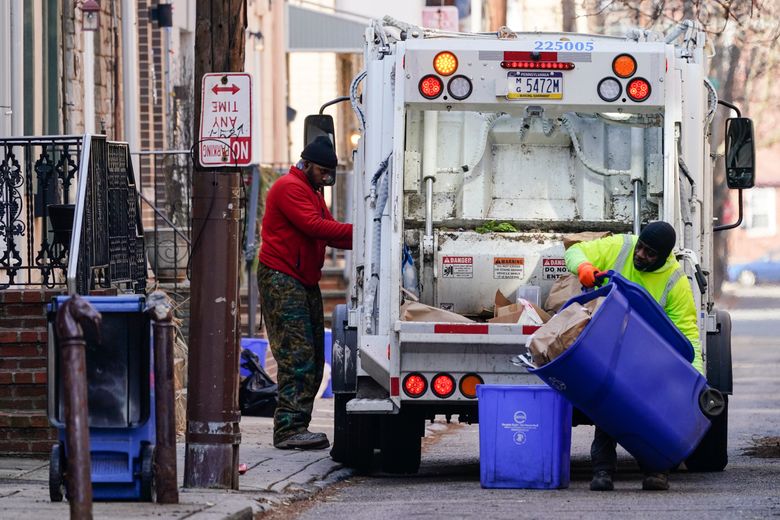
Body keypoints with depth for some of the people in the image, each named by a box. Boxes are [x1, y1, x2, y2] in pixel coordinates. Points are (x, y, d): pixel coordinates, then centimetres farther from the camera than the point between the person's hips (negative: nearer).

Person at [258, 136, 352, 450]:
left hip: (305, 282, 11)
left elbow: (329, 231, 13)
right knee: (297, 355, -16)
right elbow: (313, 226, -21)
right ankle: (289, 429, -19)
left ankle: (297, 427, 9)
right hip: (282, 280, -10)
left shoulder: (313, 193, 24)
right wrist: (356, 232, -24)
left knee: (312, 357, 7)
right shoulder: (290, 188, -9)